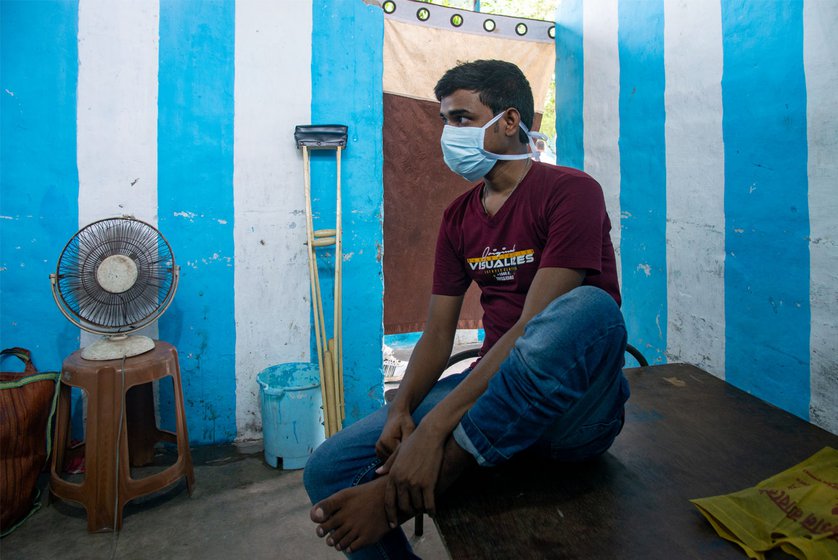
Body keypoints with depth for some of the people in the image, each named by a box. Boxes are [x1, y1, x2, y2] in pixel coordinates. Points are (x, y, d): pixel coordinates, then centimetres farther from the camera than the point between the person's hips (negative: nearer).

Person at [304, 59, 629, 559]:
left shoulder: (571, 191, -9)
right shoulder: (459, 216, 10)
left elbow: (531, 327, -21)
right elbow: (439, 331, 6)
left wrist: (435, 426, -28)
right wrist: (401, 411, -11)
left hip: (572, 405, -4)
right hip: (493, 390, 5)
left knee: (587, 307, -38)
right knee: (329, 471, -9)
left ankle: (437, 473, -28)